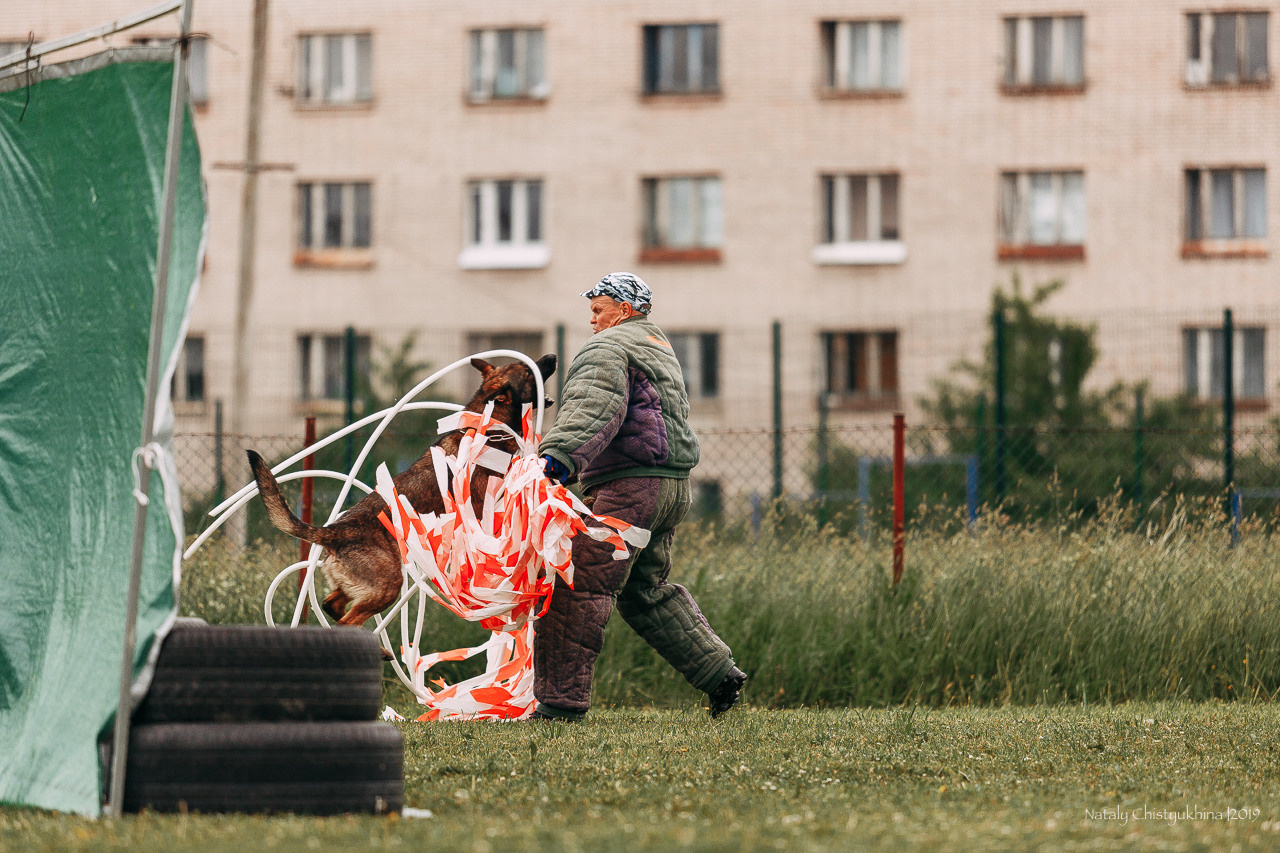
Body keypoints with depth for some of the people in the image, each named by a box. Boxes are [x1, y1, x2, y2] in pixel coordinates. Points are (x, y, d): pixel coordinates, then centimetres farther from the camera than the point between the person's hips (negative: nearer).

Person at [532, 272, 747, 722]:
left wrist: (560, 454, -38)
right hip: (673, 488, 10)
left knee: (578, 587, -10)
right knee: (647, 590, 22)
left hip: (629, 483, -10)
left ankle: (561, 699, -14)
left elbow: (594, 409, -24)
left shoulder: (607, 348, -5)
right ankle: (719, 673, 18)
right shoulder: (660, 346, 27)